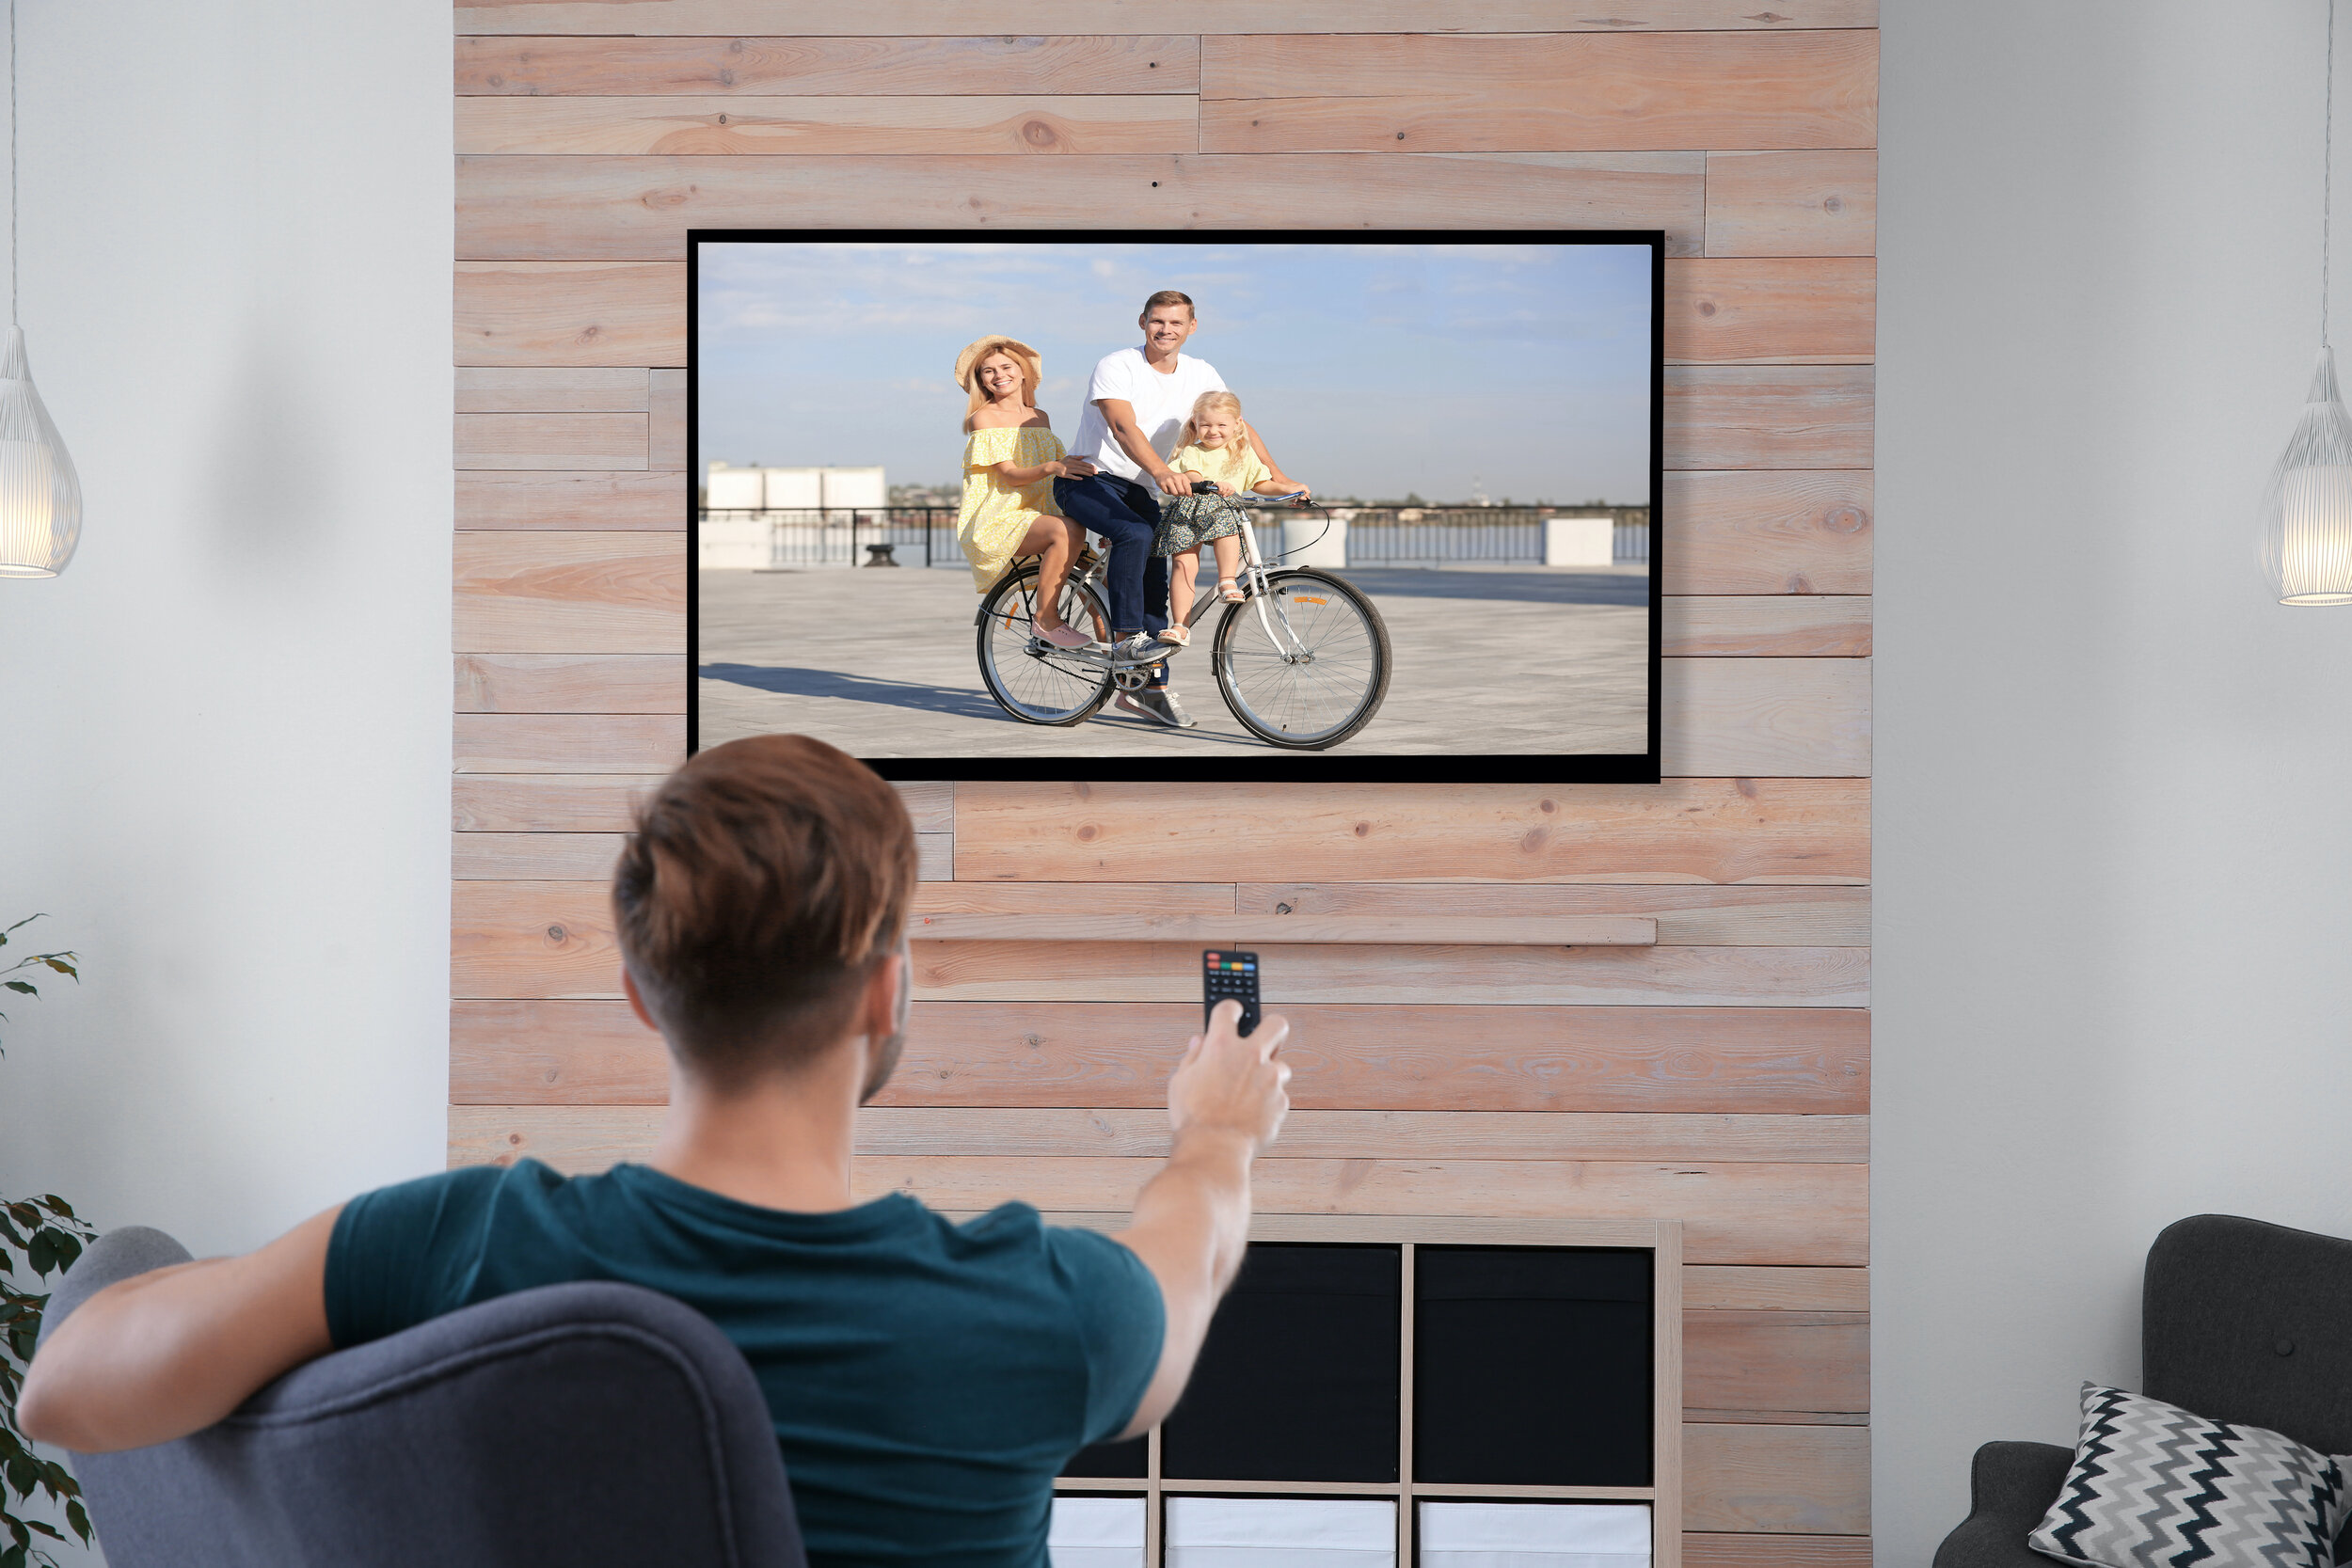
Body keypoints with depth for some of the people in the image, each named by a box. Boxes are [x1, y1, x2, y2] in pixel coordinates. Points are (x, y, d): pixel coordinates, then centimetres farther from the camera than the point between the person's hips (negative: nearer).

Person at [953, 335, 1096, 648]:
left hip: (1036, 514, 7)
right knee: (1068, 531, -33)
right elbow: (1009, 474, -13)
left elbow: (1062, 469, 18)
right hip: (994, 519, -7)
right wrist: (1051, 468, -31)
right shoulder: (984, 418, -2)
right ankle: (1046, 620, -26)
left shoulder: (1039, 418, 19)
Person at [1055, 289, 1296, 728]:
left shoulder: (1200, 374, 1)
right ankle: (1127, 637, -24)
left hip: (1135, 489, 6)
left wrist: (1277, 475, -17)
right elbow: (1124, 428, -32)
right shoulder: (1116, 367, -17)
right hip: (1086, 478, -6)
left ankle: (1151, 687, -1)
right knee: (1135, 534, -33)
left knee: (1155, 573, -6)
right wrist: (1161, 472, -49)